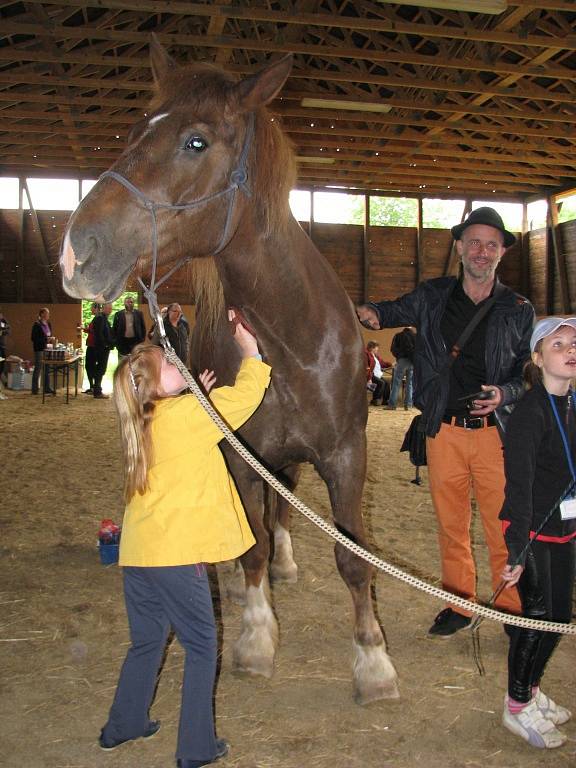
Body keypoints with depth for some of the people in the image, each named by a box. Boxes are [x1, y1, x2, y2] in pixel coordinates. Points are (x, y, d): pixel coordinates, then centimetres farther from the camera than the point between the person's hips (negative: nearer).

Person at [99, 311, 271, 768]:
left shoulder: (146, 423, 10)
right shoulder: (188, 414, -12)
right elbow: (250, 388, -6)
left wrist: (197, 399, 20)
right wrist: (247, 341, 6)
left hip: (137, 552, 8)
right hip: (174, 554, -8)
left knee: (147, 641, 25)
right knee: (202, 646, 9)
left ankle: (124, 725, 39)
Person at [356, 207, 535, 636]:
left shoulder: (519, 311, 3)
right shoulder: (432, 297, 5)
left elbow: (530, 374, 7)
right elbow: (395, 312, 20)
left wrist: (504, 394, -14)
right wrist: (371, 314, -4)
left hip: (496, 432, -1)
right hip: (444, 430, 2)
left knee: (504, 528, 0)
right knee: (451, 526, 12)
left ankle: (513, 610, 19)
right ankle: (459, 604, 29)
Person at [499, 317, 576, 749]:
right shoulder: (531, 412, -20)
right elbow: (519, 483, -23)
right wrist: (518, 551, -25)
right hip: (532, 530, -7)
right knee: (538, 616, 1)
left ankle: (531, 689, 36)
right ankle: (517, 708, 21)